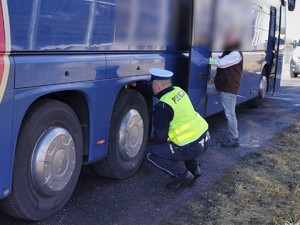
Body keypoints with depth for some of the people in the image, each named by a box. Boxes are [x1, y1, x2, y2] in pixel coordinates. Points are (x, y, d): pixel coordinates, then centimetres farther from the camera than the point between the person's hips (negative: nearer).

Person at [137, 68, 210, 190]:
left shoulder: (163, 106, -18)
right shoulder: (178, 90, 5)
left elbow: (160, 135, -12)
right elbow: (159, 92, 25)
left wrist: (157, 142, 11)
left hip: (191, 147, -8)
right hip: (204, 138, 8)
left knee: (150, 153, 0)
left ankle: (183, 176, -2)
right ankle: (194, 168, 25)